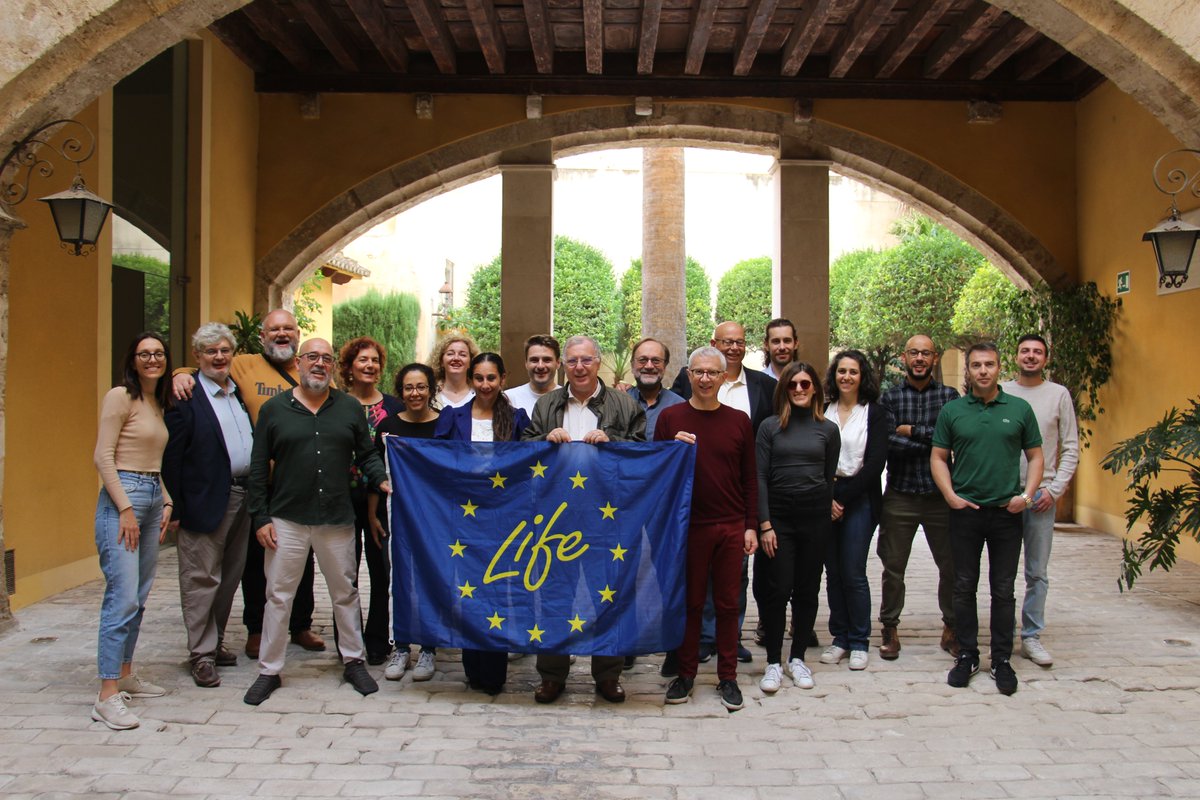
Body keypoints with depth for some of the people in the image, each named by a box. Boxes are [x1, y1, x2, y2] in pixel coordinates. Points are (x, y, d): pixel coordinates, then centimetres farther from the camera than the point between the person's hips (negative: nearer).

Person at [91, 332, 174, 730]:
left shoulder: (158, 403, 16)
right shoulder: (120, 396, -6)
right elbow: (103, 456, -12)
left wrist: (166, 502, 9)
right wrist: (126, 509, -17)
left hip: (153, 498, 8)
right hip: (122, 496, -8)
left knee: (139, 597, 12)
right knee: (123, 596, -12)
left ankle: (125, 675, 22)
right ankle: (107, 696, -10)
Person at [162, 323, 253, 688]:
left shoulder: (242, 392, 12)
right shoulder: (186, 398, -9)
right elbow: (171, 457, -11)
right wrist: (175, 509, -15)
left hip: (244, 498, 7)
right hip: (207, 502, -7)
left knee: (230, 576, 15)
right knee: (202, 579, 1)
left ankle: (216, 641, 28)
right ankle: (202, 655, 11)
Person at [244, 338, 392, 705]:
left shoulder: (350, 408, 6)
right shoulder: (274, 409, 2)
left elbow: (367, 454, 11)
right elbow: (259, 467, 3)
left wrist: (381, 480, -9)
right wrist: (260, 517, -3)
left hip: (337, 520, 1)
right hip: (287, 520, -1)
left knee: (345, 593, 12)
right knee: (278, 596, 6)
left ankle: (354, 661, 26)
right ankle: (269, 671, 18)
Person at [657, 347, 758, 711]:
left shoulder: (738, 421, 6)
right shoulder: (670, 417, 1)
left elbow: (750, 479, 8)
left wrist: (751, 526, 4)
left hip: (731, 527, 1)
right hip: (688, 526, -1)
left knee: (728, 603, 7)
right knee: (690, 602, 7)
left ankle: (727, 677, 18)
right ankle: (685, 673, 20)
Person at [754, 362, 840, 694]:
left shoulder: (828, 429, 6)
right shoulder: (770, 427, 2)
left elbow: (830, 478, 12)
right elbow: (760, 477, -1)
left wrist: (828, 510, 9)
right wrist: (764, 524, -7)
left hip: (815, 516, 2)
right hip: (778, 513, -2)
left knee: (807, 589, 8)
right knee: (777, 589, -3)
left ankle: (798, 657, 21)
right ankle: (773, 662, 8)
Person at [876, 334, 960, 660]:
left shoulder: (949, 396, 6)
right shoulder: (889, 397, 4)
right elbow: (887, 441, -11)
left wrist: (912, 431, -10)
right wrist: (933, 440, -13)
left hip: (940, 495, 1)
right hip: (899, 496, 0)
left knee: (952, 566, 6)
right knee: (893, 567, 6)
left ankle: (952, 628, 23)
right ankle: (890, 629, 19)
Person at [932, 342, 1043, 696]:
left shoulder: (1019, 409, 3)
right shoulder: (952, 411, 3)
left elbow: (1035, 456, 7)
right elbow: (938, 457, 6)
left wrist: (1027, 494, -7)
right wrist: (950, 495, -6)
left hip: (1007, 512, 0)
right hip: (964, 511, 0)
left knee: (1003, 590, 6)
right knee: (964, 588, 8)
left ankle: (1002, 660, 17)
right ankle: (967, 656, 20)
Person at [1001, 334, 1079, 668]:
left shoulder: (1059, 394, 4)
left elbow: (1071, 448, 4)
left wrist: (1054, 489, -6)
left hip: (1042, 494, 0)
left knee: (1038, 573, 6)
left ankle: (1031, 637, 15)